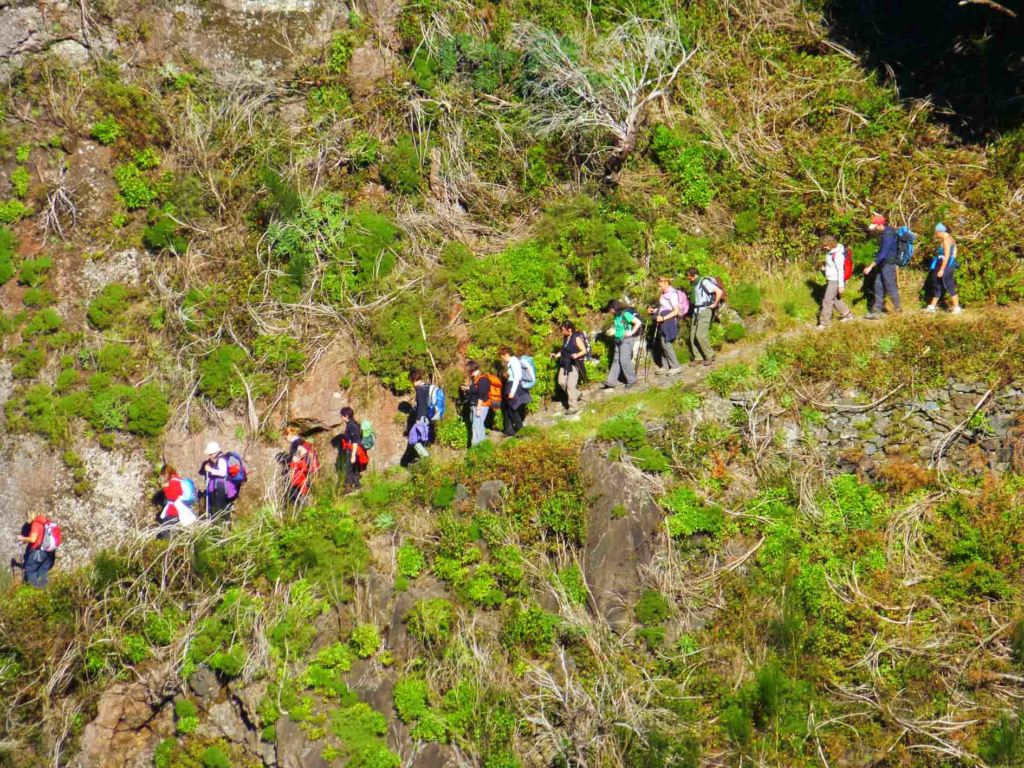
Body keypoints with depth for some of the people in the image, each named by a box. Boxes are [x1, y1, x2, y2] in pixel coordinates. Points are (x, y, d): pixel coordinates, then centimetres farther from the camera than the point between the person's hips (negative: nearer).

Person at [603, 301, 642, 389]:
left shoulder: (625, 314, -15)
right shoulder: (616, 316, 10)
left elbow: (638, 322, -18)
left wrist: (631, 333, -17)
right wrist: (611, 331, 3)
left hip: (626, 339, -9)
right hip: (618, 340, 9)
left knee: (624, 360, -9)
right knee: (616, 360, 6)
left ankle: (632, 380, 5)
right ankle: (611, 382, 5)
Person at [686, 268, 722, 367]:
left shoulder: (704, 282, -15)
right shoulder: (694, 284, 14)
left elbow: (719, 292, -22)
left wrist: (715, 304, -16)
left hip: (705, 311, -9)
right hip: (696, 311, 9)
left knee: (700, 335, -14)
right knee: (693, 335, 4)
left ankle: (710, 356, -1)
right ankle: (698, 358, 10)